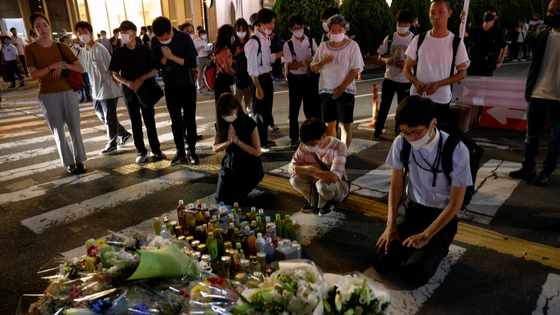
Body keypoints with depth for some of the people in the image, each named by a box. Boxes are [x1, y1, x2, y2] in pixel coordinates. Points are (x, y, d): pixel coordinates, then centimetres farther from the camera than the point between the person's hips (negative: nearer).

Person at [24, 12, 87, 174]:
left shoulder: (61, 47, 7)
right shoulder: (30, 49, 1)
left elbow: (80, 68, 5)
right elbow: (33, 75, -7)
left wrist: (65, 66, -11)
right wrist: (52, 66, -16)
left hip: (67, 92, 2)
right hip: (47, 95, -1)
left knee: (74, 128, 2)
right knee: (58, 131, 3)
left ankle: (79, 160, 13)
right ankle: (69, 162, 13)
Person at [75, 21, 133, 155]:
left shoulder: (100, 49, -16)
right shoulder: (83, 52, 7)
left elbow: (111, 69, -16)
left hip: (108, 90, -8)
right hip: (96, 91, 9)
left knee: (110, 119, 2)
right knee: (102, 116, 17)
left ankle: (111, 145, 16)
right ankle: (124, 134, 33)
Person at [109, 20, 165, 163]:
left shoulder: (144, 49, 2)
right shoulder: (118, 52, 3)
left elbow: (155, 69, 1)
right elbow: (114, 73, 4)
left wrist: (143, 78, -17)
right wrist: (127, 82, -14)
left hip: (146, 88, -1)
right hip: (129, 90, 1)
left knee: (150, 120, 3)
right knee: (135, 121, 5)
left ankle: (155, 149, 15)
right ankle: (141, 151, 14)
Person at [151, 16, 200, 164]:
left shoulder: (184, 38, -12)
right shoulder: (155, 42, -3)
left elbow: (193, 63, -15)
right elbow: (157, 65, 0)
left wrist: (172, 56, -22)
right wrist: (165, 58, -20)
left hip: (187, 84, -3)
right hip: (170, 86, 3)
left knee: (189, 119, 3)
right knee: (175, 120, 8)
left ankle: (192, 151, 13)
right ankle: (180, 151, 19)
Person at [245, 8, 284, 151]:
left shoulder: (267, 38, 10)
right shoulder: (253, 41, -17)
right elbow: (252, 68, -19)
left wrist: (282, 52, 14)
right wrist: (258, 87, -20)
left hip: (267, 78, 9)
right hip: (259, 79, -8)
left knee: (267, 112, 15)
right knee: (259, 113, 3)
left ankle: (263, 141, 29)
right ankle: (258, 144, 17)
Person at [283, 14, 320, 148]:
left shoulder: (311, 41, 5)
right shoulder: (288, 45, -1)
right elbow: (291, 65, -9)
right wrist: (302, 63, -27)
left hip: (309, 77, 1)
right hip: (295, 79, -1)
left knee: (310, 108, 2)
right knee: (294, 109, 6)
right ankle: (294, 139, 17)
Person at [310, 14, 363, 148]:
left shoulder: (352, 45, -2)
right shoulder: (323, 47, 9)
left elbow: (355, 69, -7)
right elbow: (313, 68, 8)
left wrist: (342, 87, -14)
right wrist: (323, 62, -14)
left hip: (346, 91, -3)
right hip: (326, 91, 3)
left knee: (345, 124, -2)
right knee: (329, 124, 8)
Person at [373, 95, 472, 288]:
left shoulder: (457, 151, -22)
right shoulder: (401, 143, -11)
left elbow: (455, 203, -14)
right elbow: (396, 185, 0)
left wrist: (426, 236, -17)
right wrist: (391, 225, -8)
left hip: (441, 217, -3)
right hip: (412, 210, 3)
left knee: (414, 275, -20)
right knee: (381, 262, -14)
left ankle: (436, 248, 11)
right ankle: (412, 248, 14)